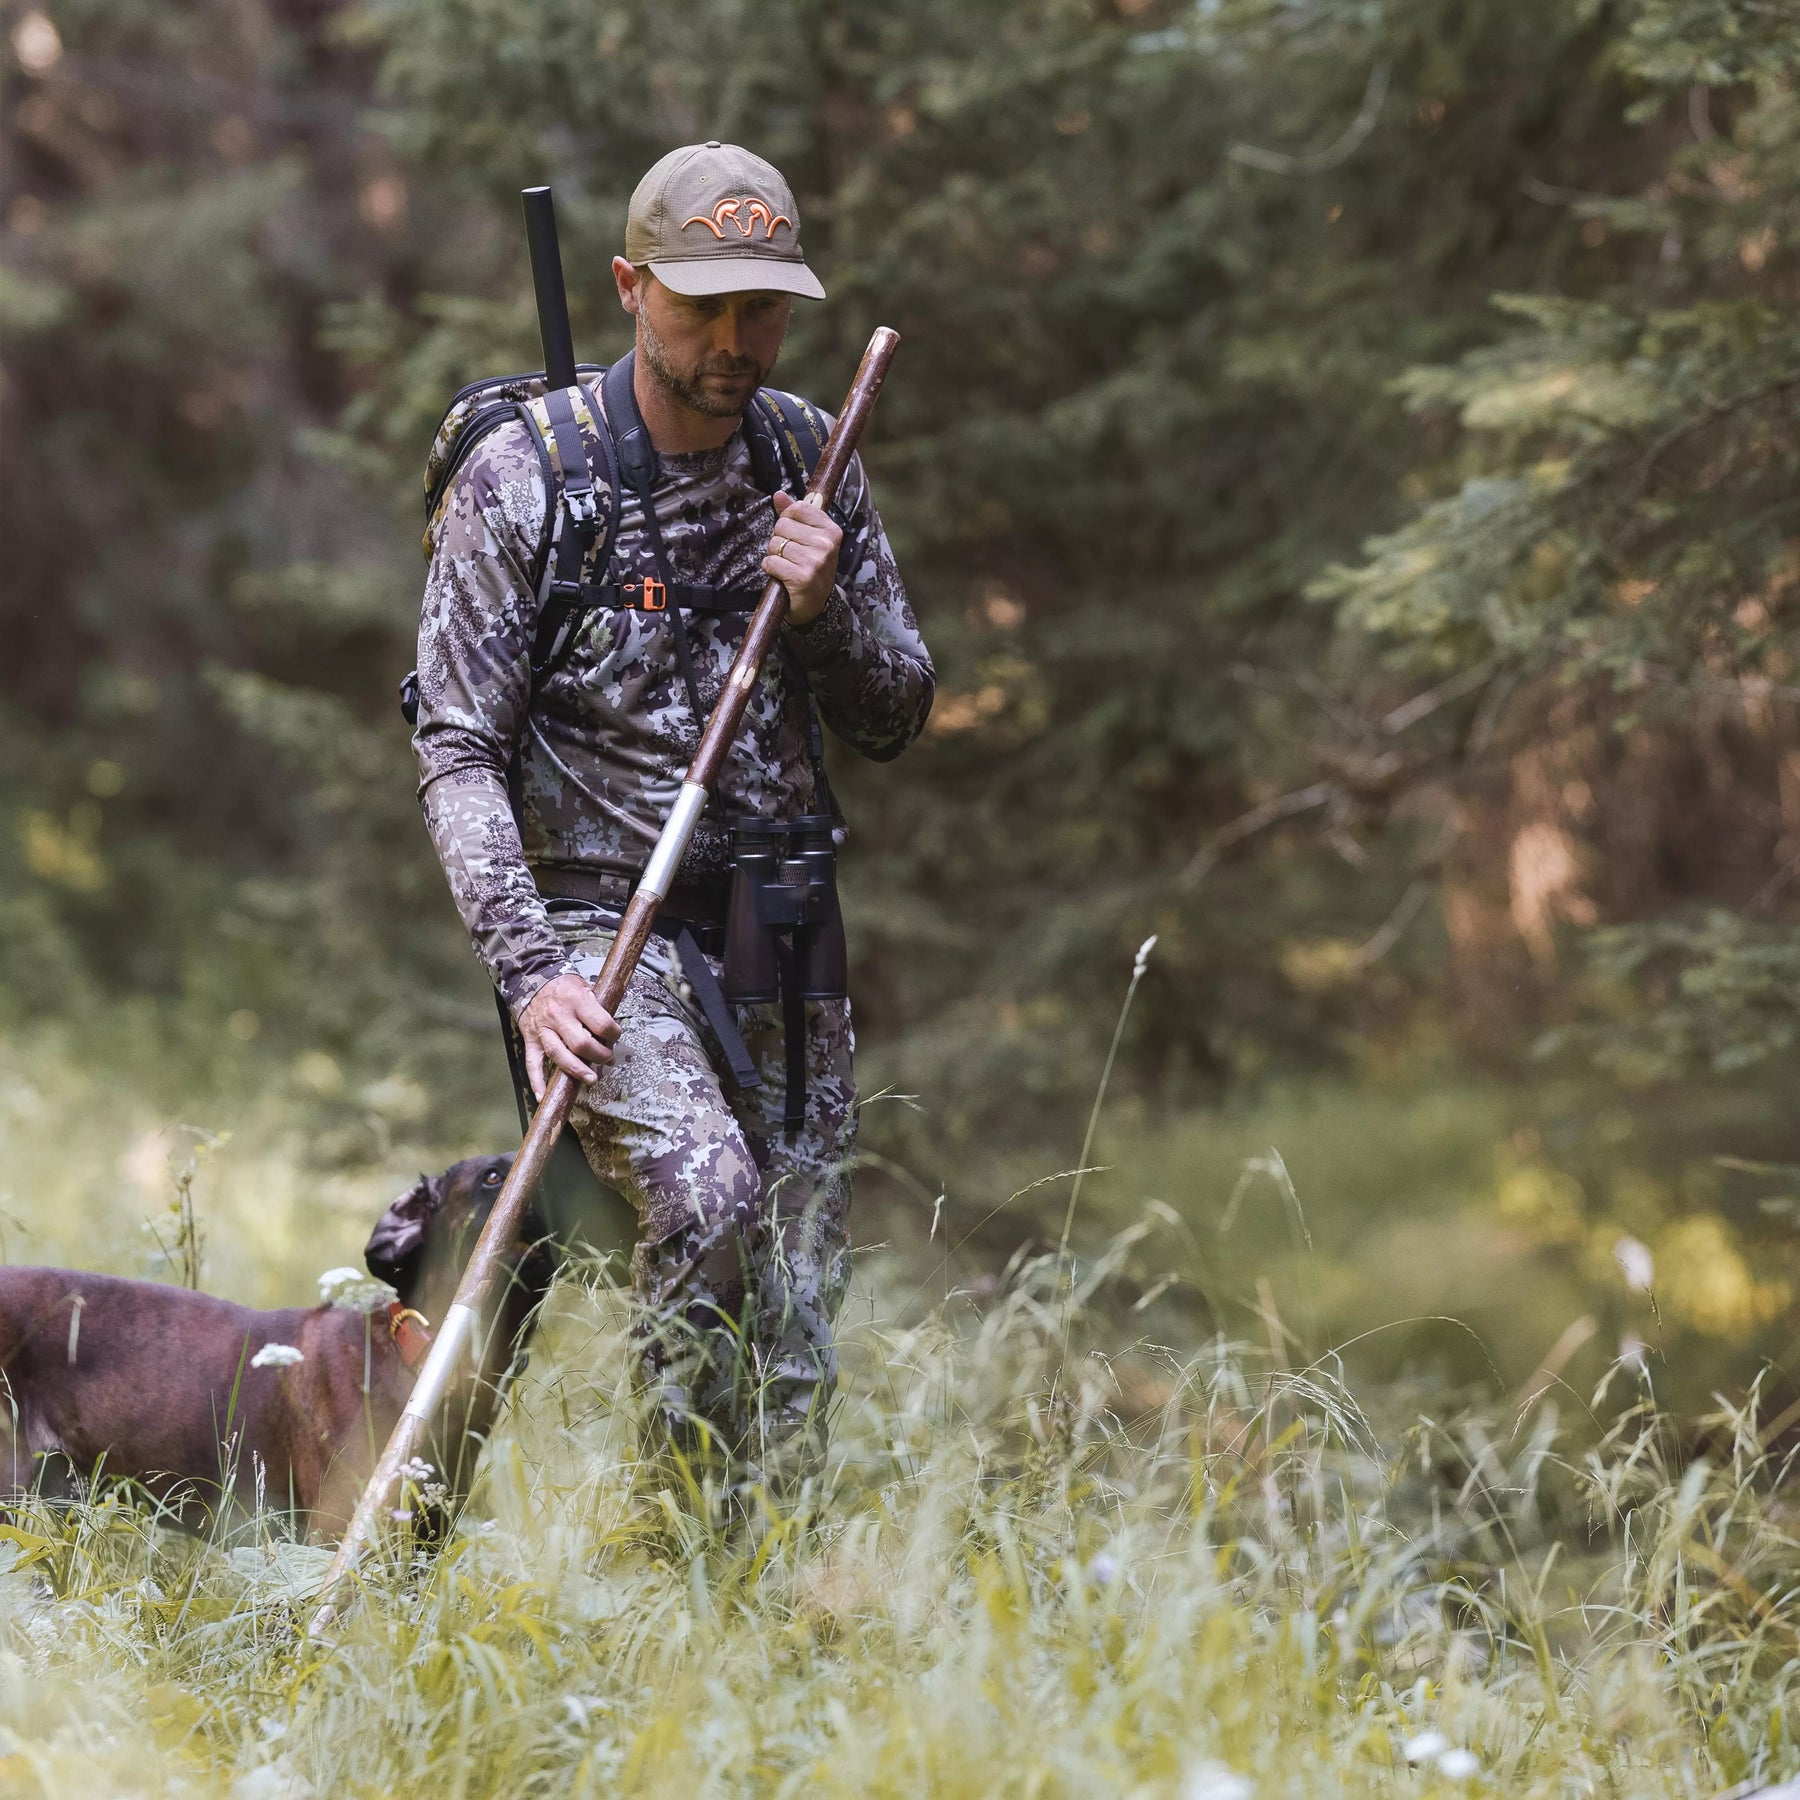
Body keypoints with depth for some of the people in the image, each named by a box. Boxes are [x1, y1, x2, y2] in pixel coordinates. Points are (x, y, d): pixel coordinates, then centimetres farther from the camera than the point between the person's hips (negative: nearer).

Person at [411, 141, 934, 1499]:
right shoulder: (521, 480, -8)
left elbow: (897, 721, 12)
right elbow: (460, 752, -11)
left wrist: (825, 610, -10)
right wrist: (530, 968, -23)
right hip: (601, 923, -5)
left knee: (796, 1328, 3)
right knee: (704, 1189, -29)